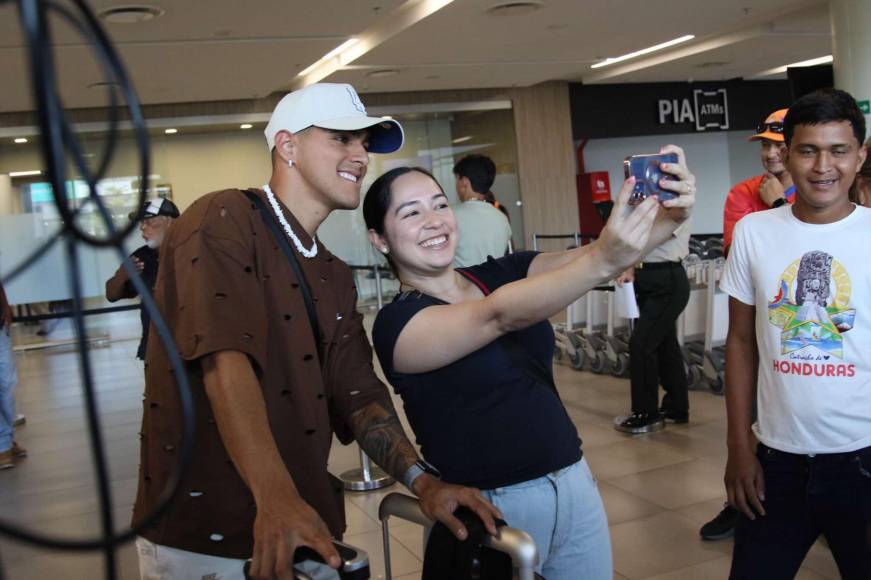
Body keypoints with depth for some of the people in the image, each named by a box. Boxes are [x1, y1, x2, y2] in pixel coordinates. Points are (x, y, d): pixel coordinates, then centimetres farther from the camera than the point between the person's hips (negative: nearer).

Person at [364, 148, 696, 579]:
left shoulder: (500, 274, 4)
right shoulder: (397, 323, -12)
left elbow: (576, 260, -12)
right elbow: (500, 316, -29)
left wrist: (666, 220, -30)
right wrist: (602, 261, -42)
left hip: (575, 482, 5)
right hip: (489, 508, -5)